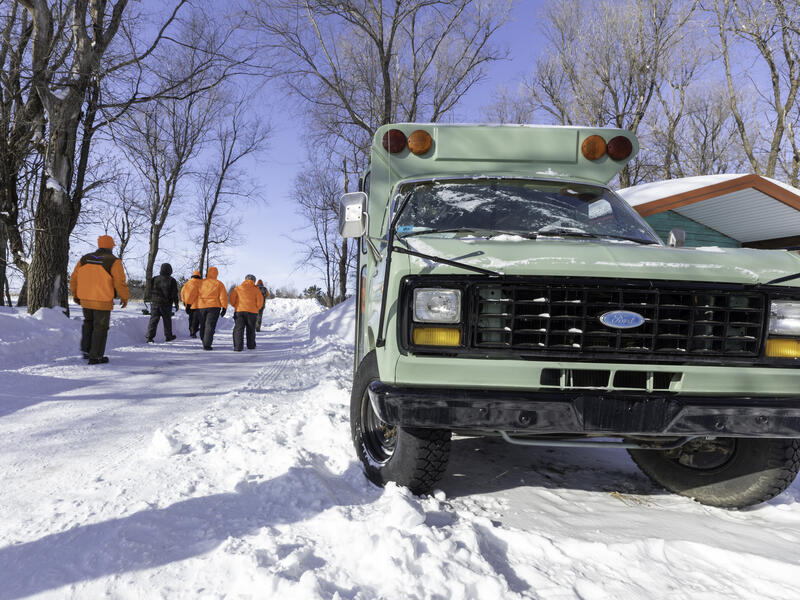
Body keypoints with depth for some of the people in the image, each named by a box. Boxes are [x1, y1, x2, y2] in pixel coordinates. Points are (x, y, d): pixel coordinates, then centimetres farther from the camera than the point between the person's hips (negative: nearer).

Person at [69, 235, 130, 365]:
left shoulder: (85, 259, 4)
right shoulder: (114, 262, -11)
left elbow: (74, 279, 7)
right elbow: (120, 283, -15)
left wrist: (75, 294, 21)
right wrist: (125, 298, 1)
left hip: (85, 300, 5)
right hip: (103, 302, -5)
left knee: (89, 322, 25)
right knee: (100, 328, 6)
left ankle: (86, 350, 21)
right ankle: (95, 357, 9)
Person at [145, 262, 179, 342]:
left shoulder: (154, 279, 3)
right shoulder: (172, 280, -6)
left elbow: (150, 291, 8)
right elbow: (174, 294, -5)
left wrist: (150, 300, 19)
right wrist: (176, 304, 2)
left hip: (154, 303, 2)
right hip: (166, 304, -2)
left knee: (153, 320, 1)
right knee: (167, 320, 12)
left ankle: (150, 337, -9)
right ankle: (168, 336, 21)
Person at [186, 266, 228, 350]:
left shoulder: (201, 283, 6)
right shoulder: (219, 284, 1)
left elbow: (193, 294, 5)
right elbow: (223, 296, -5)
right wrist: (224, 308, -4)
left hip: (201, 306, 2)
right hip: (214, 307, -2)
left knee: (203, 325, 16)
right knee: (210, 325, -4)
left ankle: (204, 342, 24)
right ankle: (207, 345, -12)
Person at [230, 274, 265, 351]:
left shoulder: (238, 288, 11)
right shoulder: (256, 289, 7)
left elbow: (232, 298, 4)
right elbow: (260, 300, 0)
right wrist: (257, 308, 16)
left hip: (239, 310, 0)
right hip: (251, 311, 0)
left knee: (238, 329, 0)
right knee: (250, 329, 14)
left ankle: (238, 346, -12)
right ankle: (251, 345, 22)